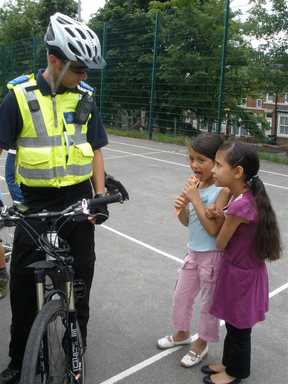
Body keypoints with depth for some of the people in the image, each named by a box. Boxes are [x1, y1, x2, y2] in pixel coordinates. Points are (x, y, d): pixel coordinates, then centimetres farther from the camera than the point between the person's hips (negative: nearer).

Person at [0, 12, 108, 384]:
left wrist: (100, 196, 0)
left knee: (81, 274, 11)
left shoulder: (84, 97, 0)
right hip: (35, 201, -1)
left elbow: (95, 150, 6)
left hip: (78, 198, 2)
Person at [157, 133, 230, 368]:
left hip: (212, 255, -7)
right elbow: (187, 222, 5)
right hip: (194, 252, 7)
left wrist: (195, 199, -26)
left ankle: (201, 344, 35)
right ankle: (182, 333, 46)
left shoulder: (222, 190, -21)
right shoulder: (195, 183, -3)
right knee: (181, 296, 21)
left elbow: (213, 229, -26)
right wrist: (181, 207, -17)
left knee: (209, 302, 13)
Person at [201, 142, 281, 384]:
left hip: (241, 275, -8)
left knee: (238, 327, 15)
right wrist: (222, 218, -10)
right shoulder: (248, 196, -3)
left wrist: (219, 218, -1)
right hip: (243, 270, 8)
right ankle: (229, 363, 46)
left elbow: (220, 244, -18)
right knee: (234, 324, 25)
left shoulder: (240, 205, -31)